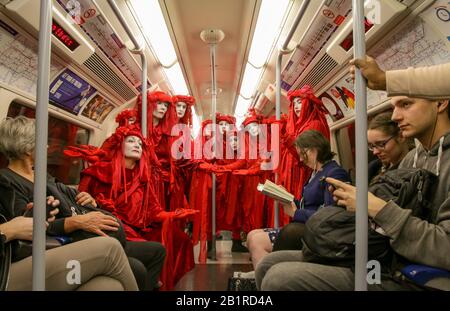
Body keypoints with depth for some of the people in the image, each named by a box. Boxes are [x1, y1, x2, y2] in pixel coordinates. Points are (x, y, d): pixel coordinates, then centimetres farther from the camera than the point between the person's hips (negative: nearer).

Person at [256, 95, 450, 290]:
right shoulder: (412, 157, 15)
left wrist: (378, 208, -21)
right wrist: (347, 197, 0)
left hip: (406, 278, -8)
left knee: (280, 278, -23)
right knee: (268, 265, 2)